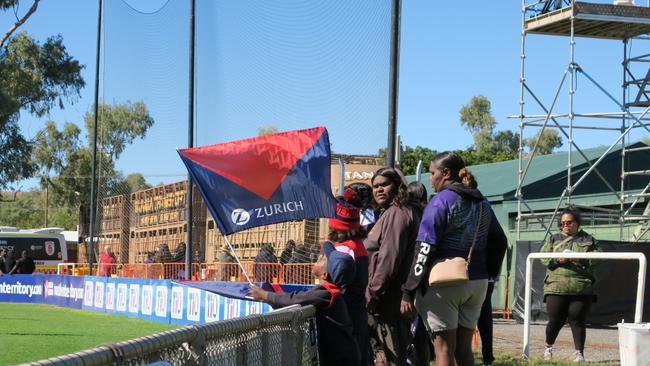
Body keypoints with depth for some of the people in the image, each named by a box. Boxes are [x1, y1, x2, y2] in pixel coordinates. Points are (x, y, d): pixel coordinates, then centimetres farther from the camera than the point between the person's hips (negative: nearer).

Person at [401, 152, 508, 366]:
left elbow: (425, 250, -14)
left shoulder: (441, 201, -9)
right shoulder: (481, 203, 11)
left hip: (444, 283, -7)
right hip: (477, 284, 7)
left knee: (443, 349, -2)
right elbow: (499, 242, 16)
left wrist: (408, 292, -14)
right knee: (464, 348, 13)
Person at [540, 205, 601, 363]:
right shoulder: (554, 239, 15)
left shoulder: (588, 240, 12)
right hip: (556, 286, 0)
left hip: (581, 288, 0)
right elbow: (543, 256, 5)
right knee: (555, 320, 1)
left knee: (577, 320, -1)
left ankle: (579, 352, 8)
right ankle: (548, 347, 25)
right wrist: (558, 260, -13)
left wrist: (581, 259, -12)